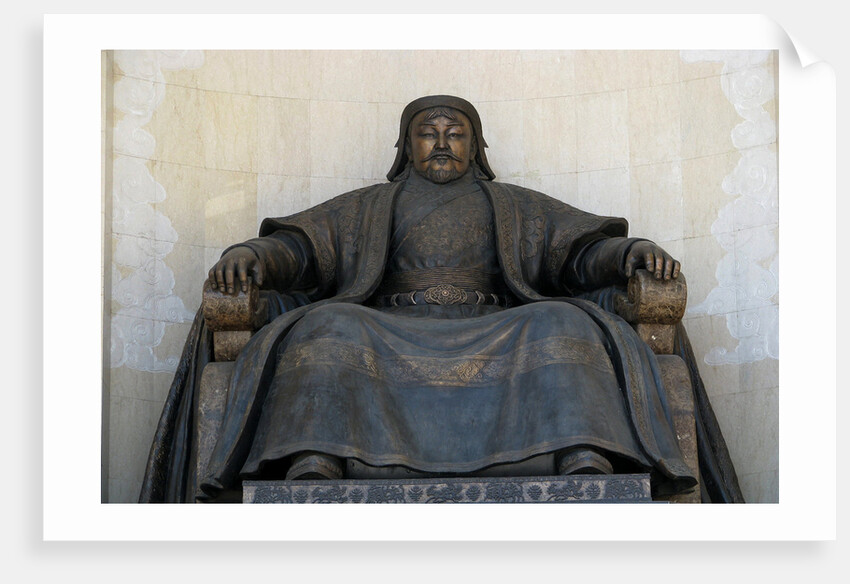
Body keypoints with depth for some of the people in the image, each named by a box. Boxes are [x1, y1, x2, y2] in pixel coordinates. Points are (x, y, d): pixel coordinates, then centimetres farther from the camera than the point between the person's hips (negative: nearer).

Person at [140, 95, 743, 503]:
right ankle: (311, 474, -57)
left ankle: (590, 471, -52)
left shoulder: (516, 207, 27)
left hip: (495, 341, 1)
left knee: (564, 330, -31)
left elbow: (585, 249, 15)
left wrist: (630, 251, -10)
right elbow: (298, 246, 11)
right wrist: (252, 255, -14)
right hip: (387, 338, 0)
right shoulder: (365, 208, 26)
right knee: (331, 332, -34)